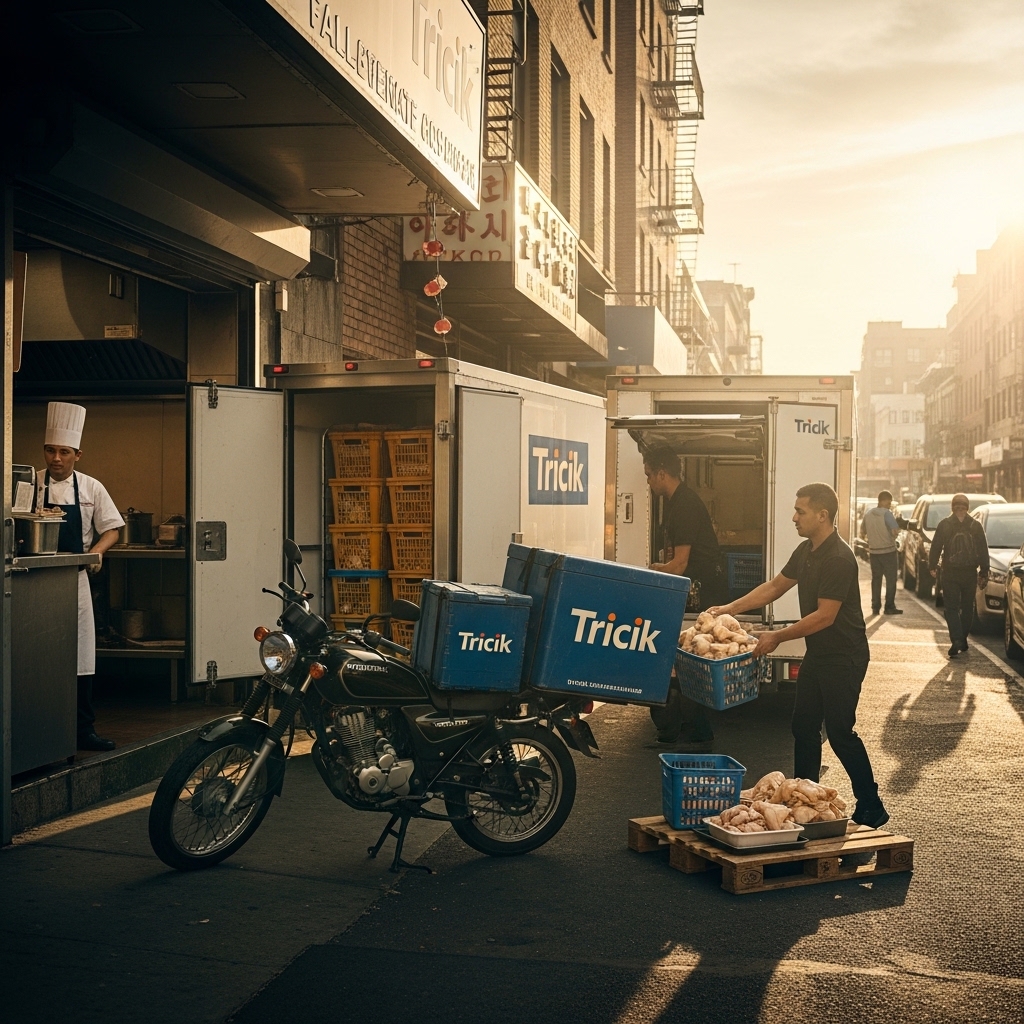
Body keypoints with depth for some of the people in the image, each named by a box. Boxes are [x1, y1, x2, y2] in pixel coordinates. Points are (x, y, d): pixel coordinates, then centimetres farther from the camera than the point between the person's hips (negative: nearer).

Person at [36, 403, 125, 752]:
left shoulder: (91, 488, 5)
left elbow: (112, 529, 7)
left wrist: (97, 550, -12)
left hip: (74, 579, 1)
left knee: (81, 656, 3)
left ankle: (84, 730, 11)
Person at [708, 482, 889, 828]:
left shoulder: (839, 559, -23)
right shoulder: (805, 552, 7)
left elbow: (824, 616, -25)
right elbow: (775, 586, 16)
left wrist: (778, 637, -20)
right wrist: (730, 608, 9)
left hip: (843, 657, -9)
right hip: (817, 654, 10)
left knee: (839, 731, -7)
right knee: (803, 725, 12)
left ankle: (871, 808, 4)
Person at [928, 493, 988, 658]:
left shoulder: (944, 525, -6)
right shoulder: (976, 526, 0)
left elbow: (935, 547, -3)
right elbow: (983, 551, 2)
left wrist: (932, 566, 8)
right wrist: (984, 573, 7)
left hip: (950, 573, -2)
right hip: (970, 573, 2)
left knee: (951, 607, 0)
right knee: (967, 607, 16)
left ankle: (956, 640, -16)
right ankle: (963, 639, 19)